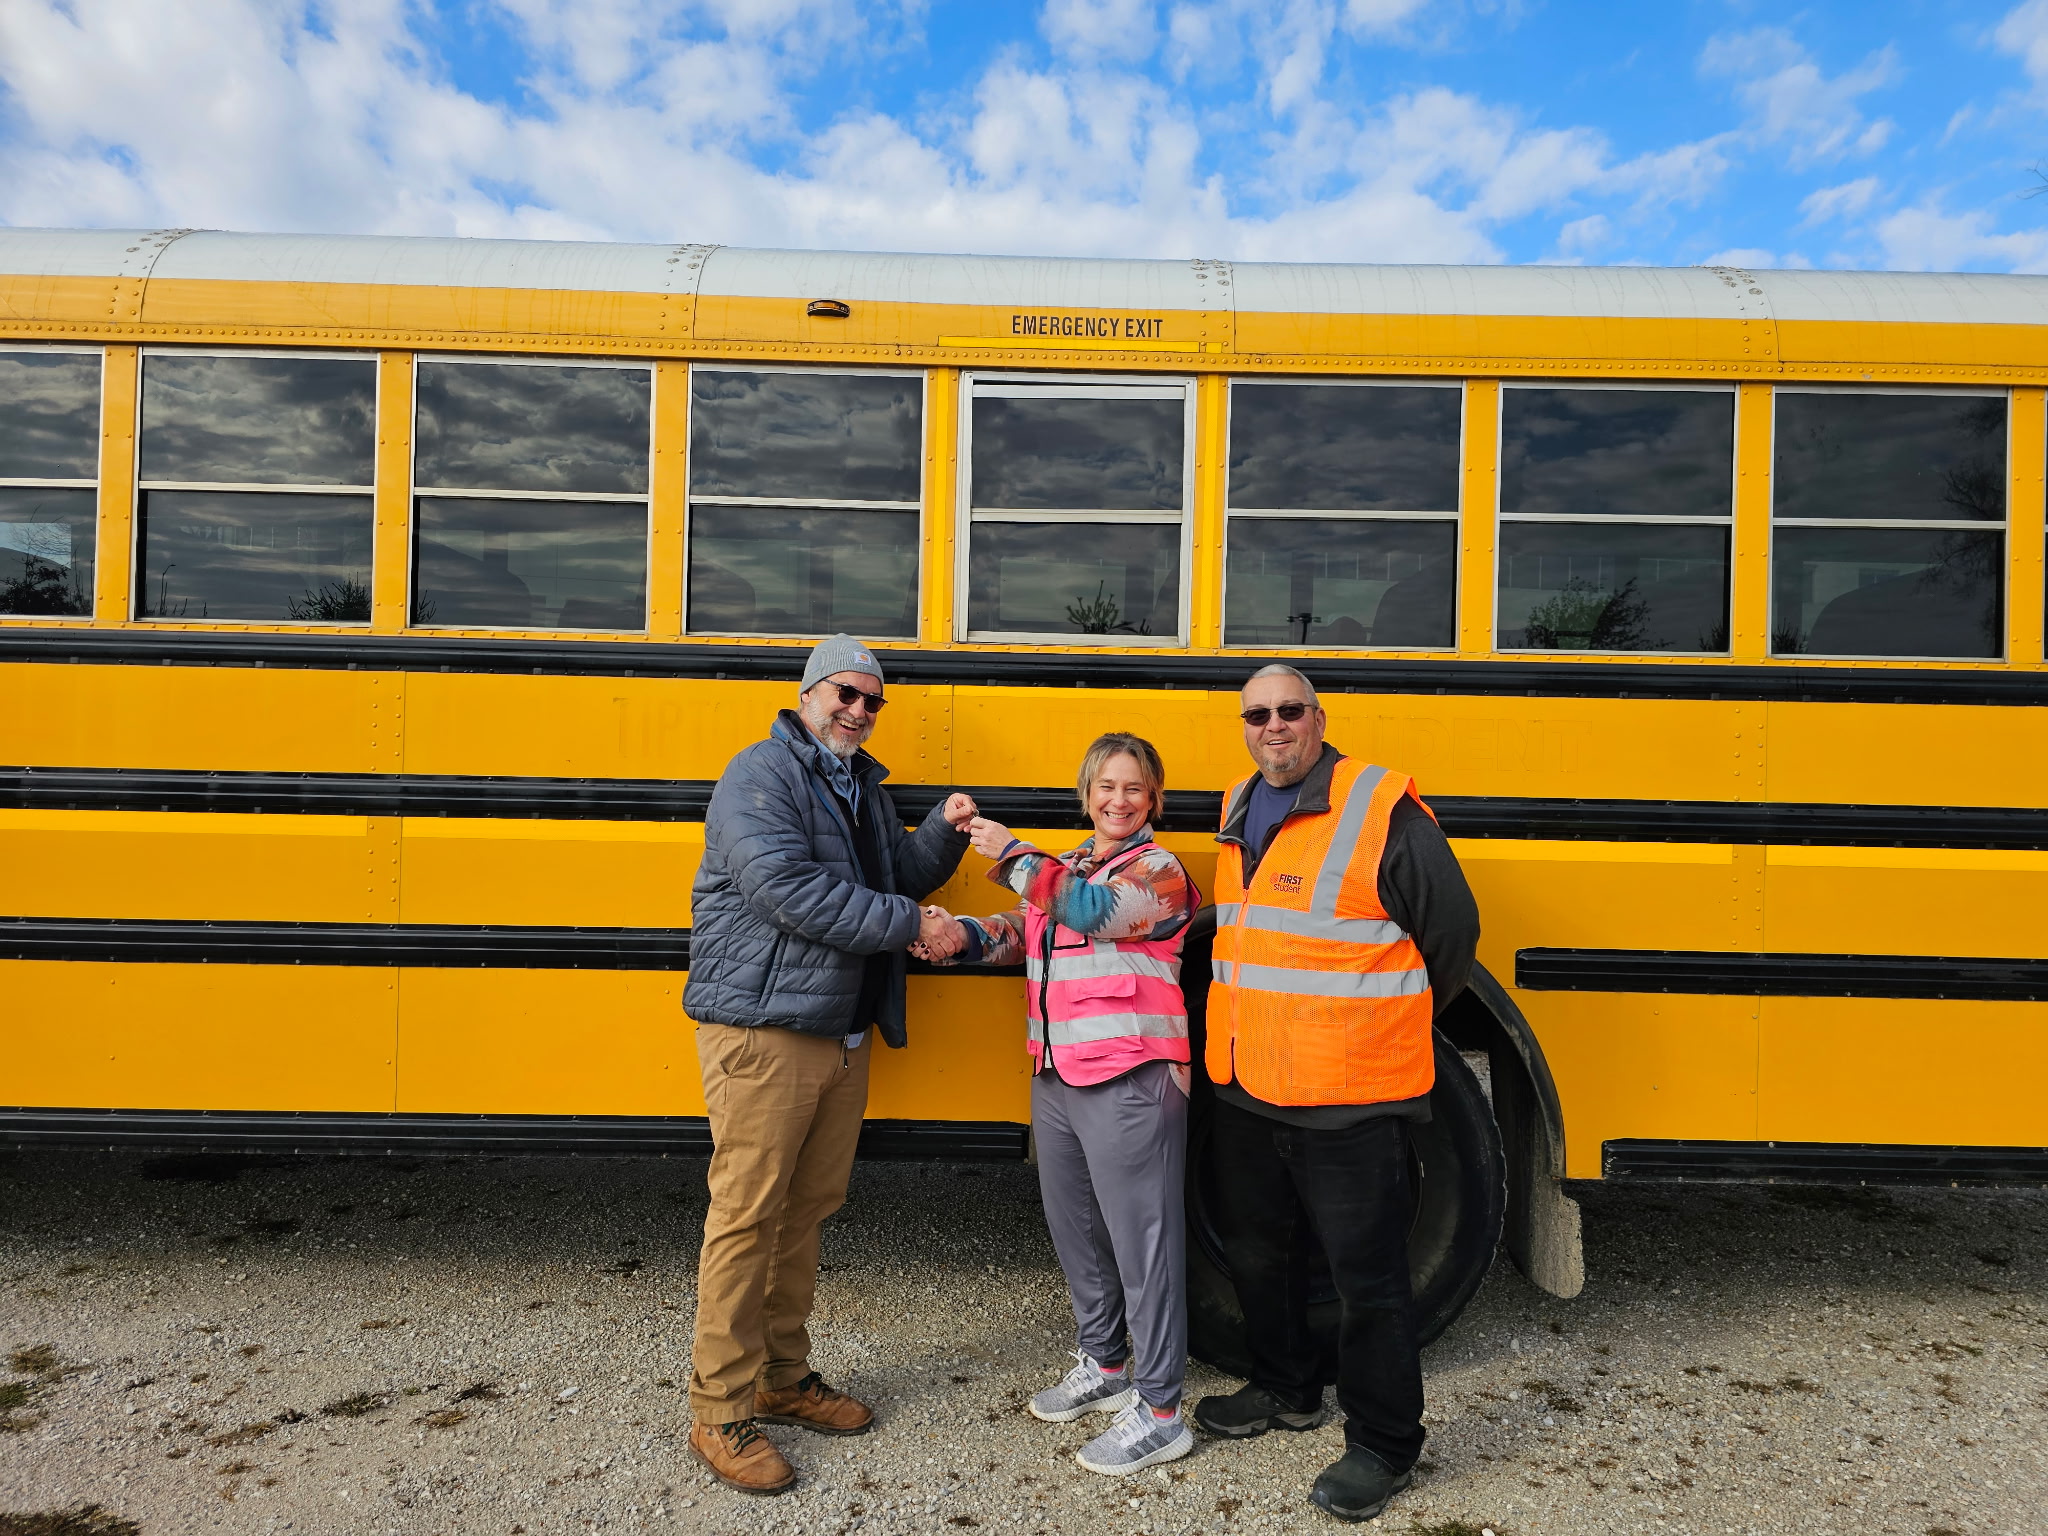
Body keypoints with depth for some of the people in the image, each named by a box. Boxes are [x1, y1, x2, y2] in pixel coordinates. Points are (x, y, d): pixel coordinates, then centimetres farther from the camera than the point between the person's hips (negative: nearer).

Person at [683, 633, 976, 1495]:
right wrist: (910, 925, -17)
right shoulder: (760, 775, -9)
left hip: (842, 1035, 8)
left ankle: (782, 1376, 29)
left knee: (807, 1208, 14)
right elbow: (789, 889, -21)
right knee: (746, 1214, -3)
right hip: (761, 1031, -8)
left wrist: (943, 833, 0)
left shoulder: (862, 786, 19)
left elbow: (895, 877, 19)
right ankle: (720, 1413, 9)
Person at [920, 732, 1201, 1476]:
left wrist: (1011, 853, -18)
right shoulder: (1063, 869, 16)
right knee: (1074, 1227, 18)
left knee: (1140, 1239, -1)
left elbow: (1094, 910, -24)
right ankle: (1103, 1366, 37)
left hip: (1129, 1081, -7)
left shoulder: (1159, 871, -6)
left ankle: (1159, 1414, 11)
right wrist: (961, 934, -9)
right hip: (1056, 1078, 8)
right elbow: (1017, 933, 11)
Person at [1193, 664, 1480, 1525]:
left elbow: (1452, 928, -7)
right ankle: (1285, 1390, 43)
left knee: (1366, 1275, 5)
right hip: (1245, 1091, 7)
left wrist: (1383, 1025, 4)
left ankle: (1383, 1444, 24)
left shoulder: (1382, 808, -13)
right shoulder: (1238, 811, 10)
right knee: (1258, 1252, 21)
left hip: (1348, 1100, -7)